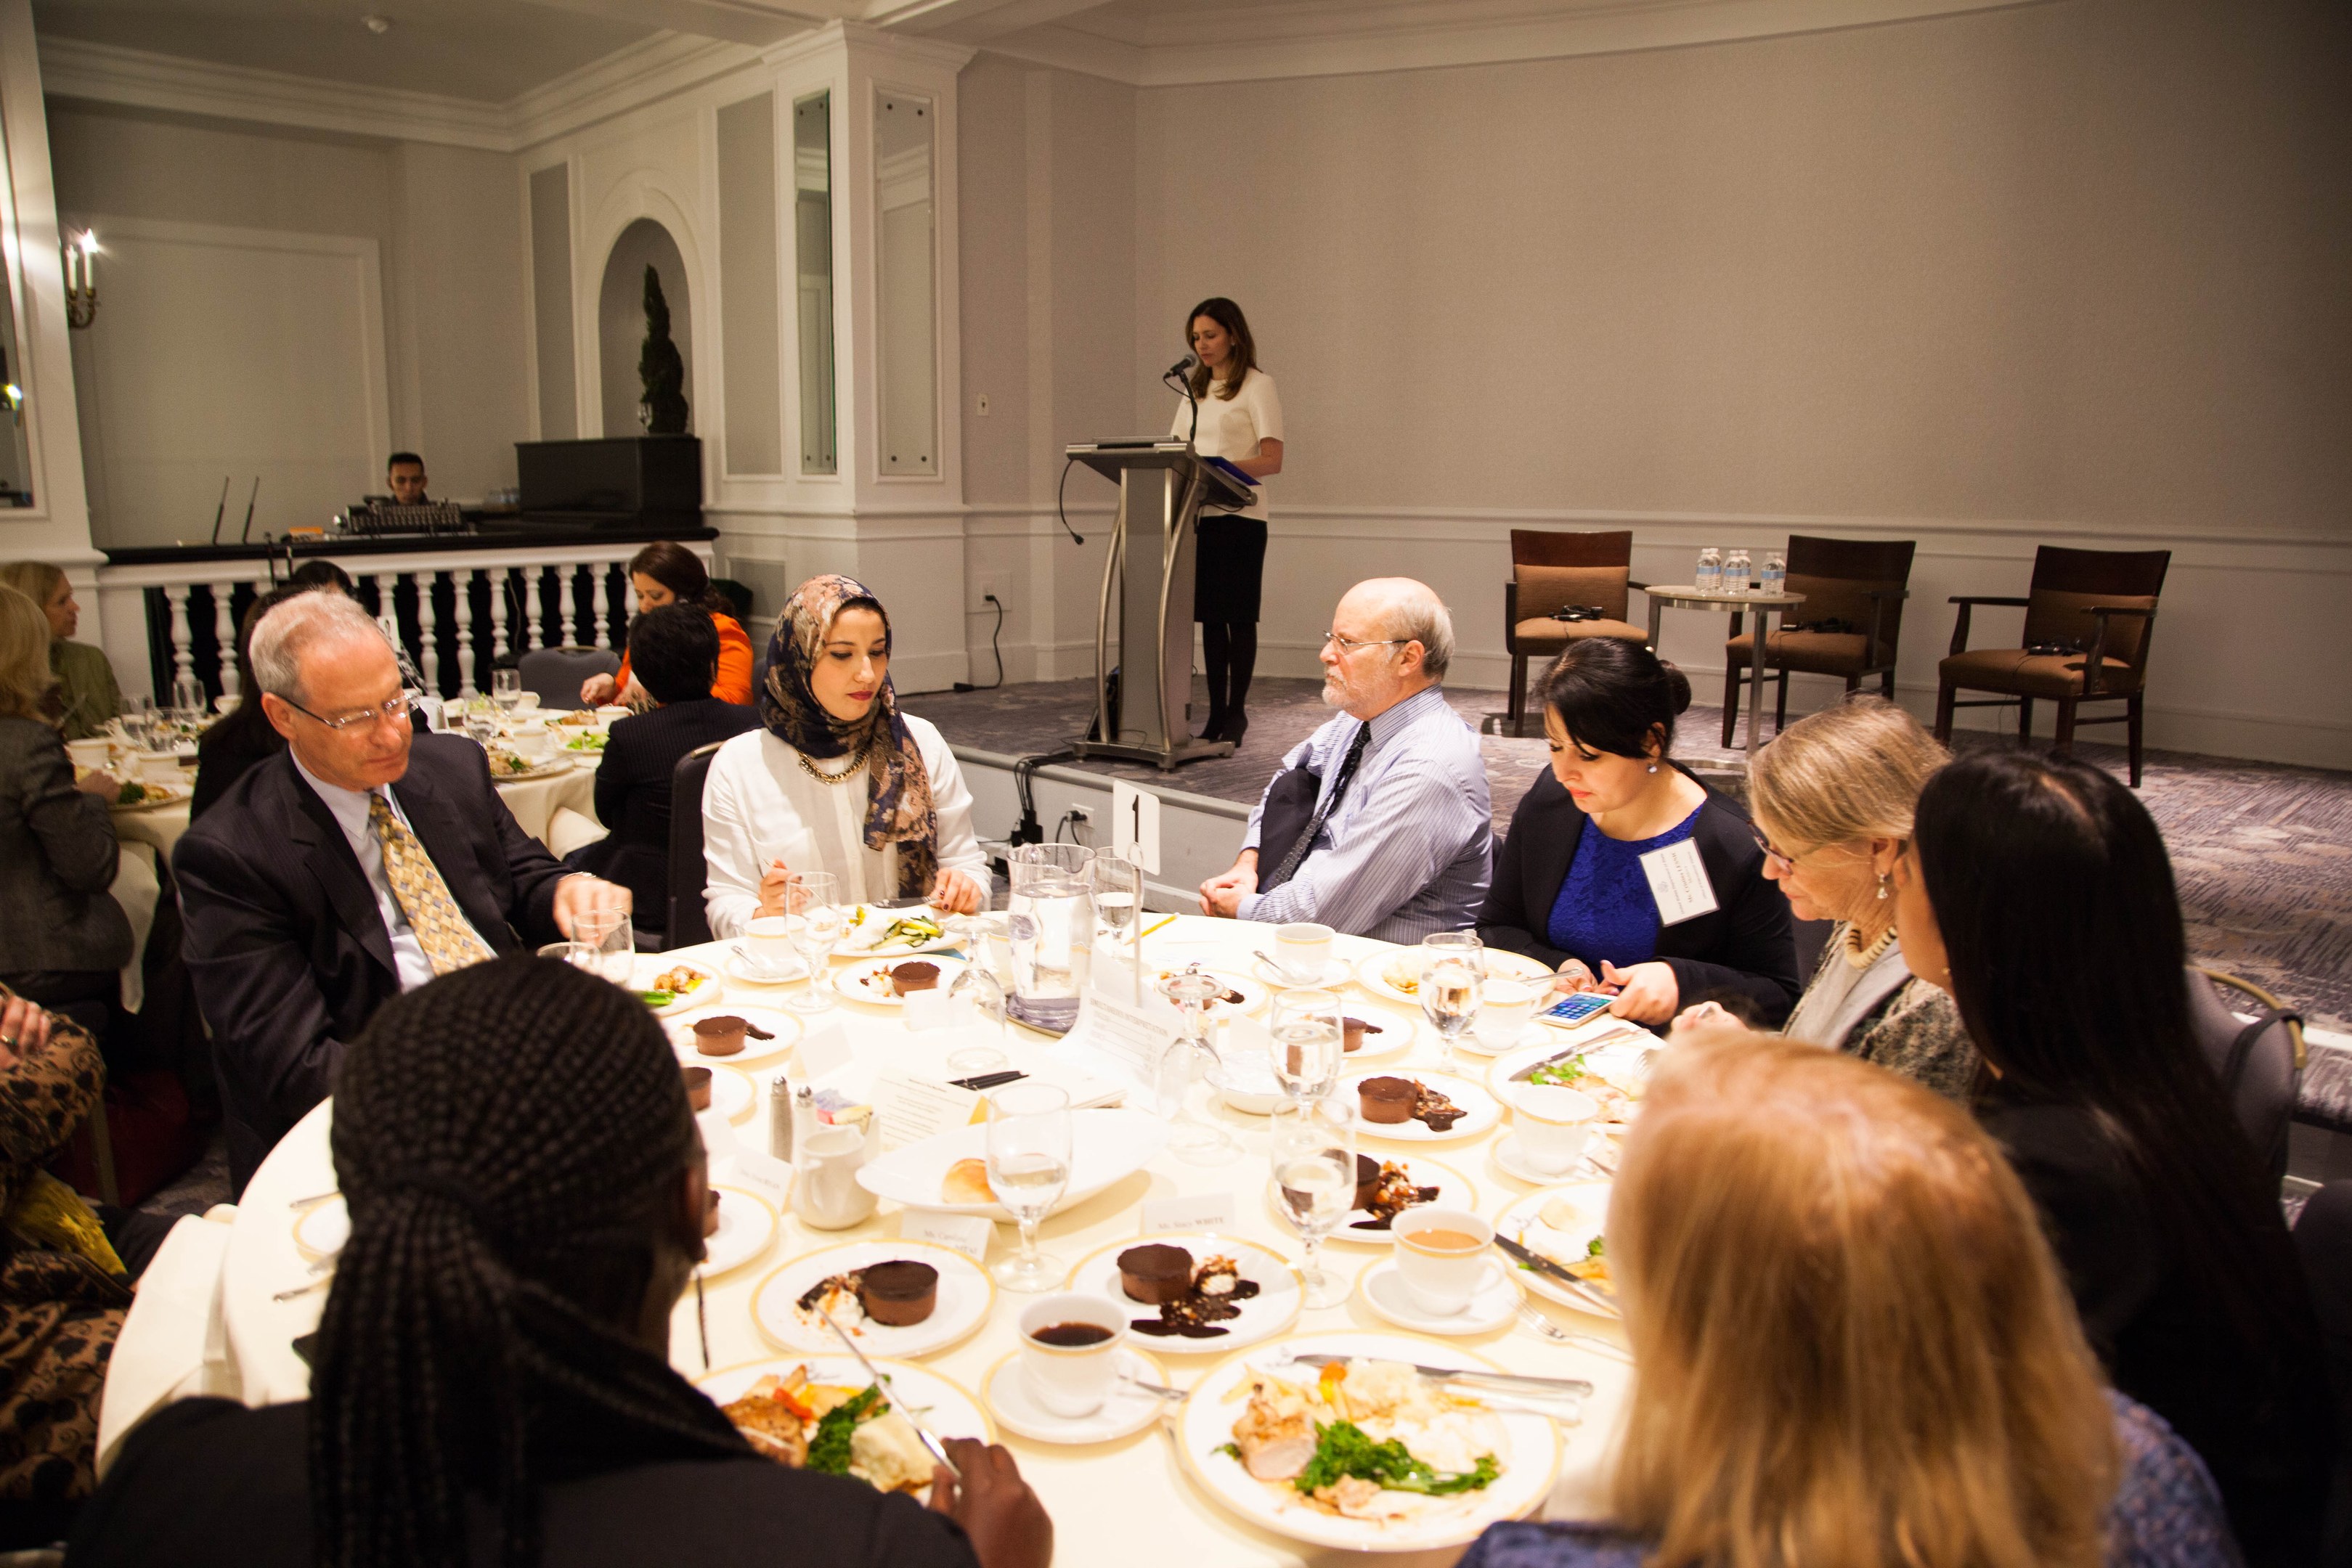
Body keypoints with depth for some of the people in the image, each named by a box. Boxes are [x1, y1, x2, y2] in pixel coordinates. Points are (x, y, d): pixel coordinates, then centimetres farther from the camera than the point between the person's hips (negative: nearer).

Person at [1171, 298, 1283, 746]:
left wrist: (1223, 467, -27)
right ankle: (1216, 714, 11)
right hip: (1197, 513, 6)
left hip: (1240, 515, -6)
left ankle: (1236, 712, 8)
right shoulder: (1194, 388, 17)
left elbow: (1273, 460, -12)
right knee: (1210, 616, 6)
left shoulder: (1257, 386, -3)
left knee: (1239, 616, -1)